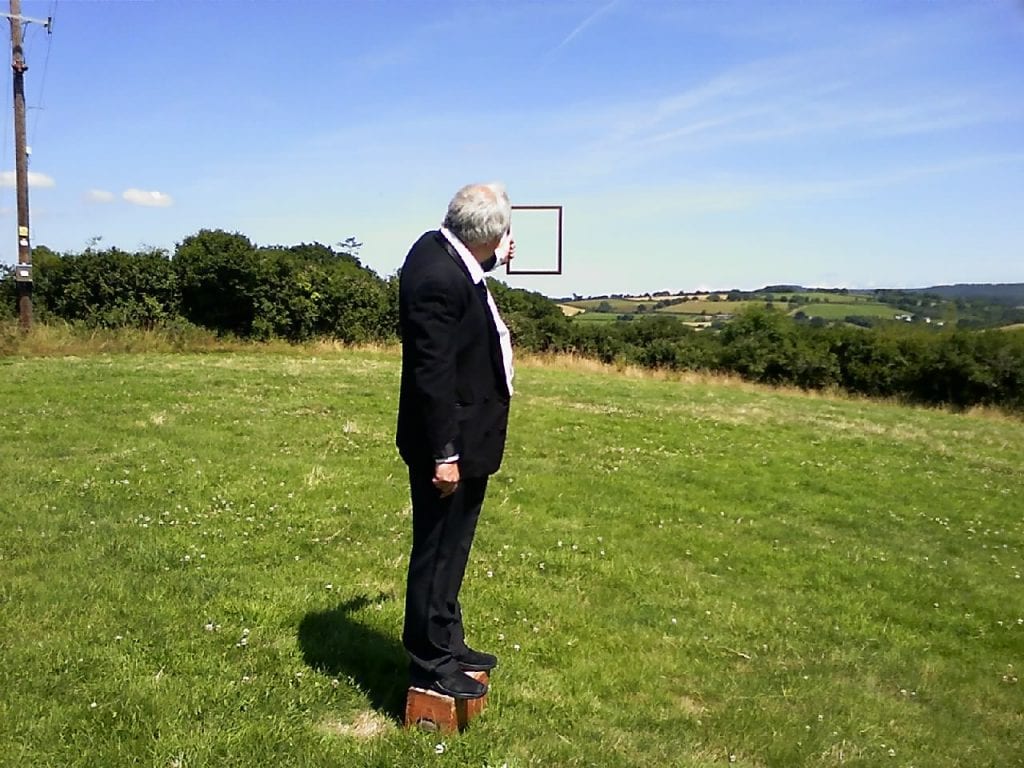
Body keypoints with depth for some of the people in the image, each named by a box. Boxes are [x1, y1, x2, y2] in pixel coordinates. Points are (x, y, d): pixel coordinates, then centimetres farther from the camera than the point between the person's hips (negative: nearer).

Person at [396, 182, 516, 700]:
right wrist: (444, 455, -23)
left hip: (465, 434, 10)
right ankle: (430, 664, 20)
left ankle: (447, 645, 36)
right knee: (438, 553, 4)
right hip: (450, 442, -10)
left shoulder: (442, 250, 4)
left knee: (450, 549, 20)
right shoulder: (437, 278, -25)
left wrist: (494, 260, 33)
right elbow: (433, 374, -26)